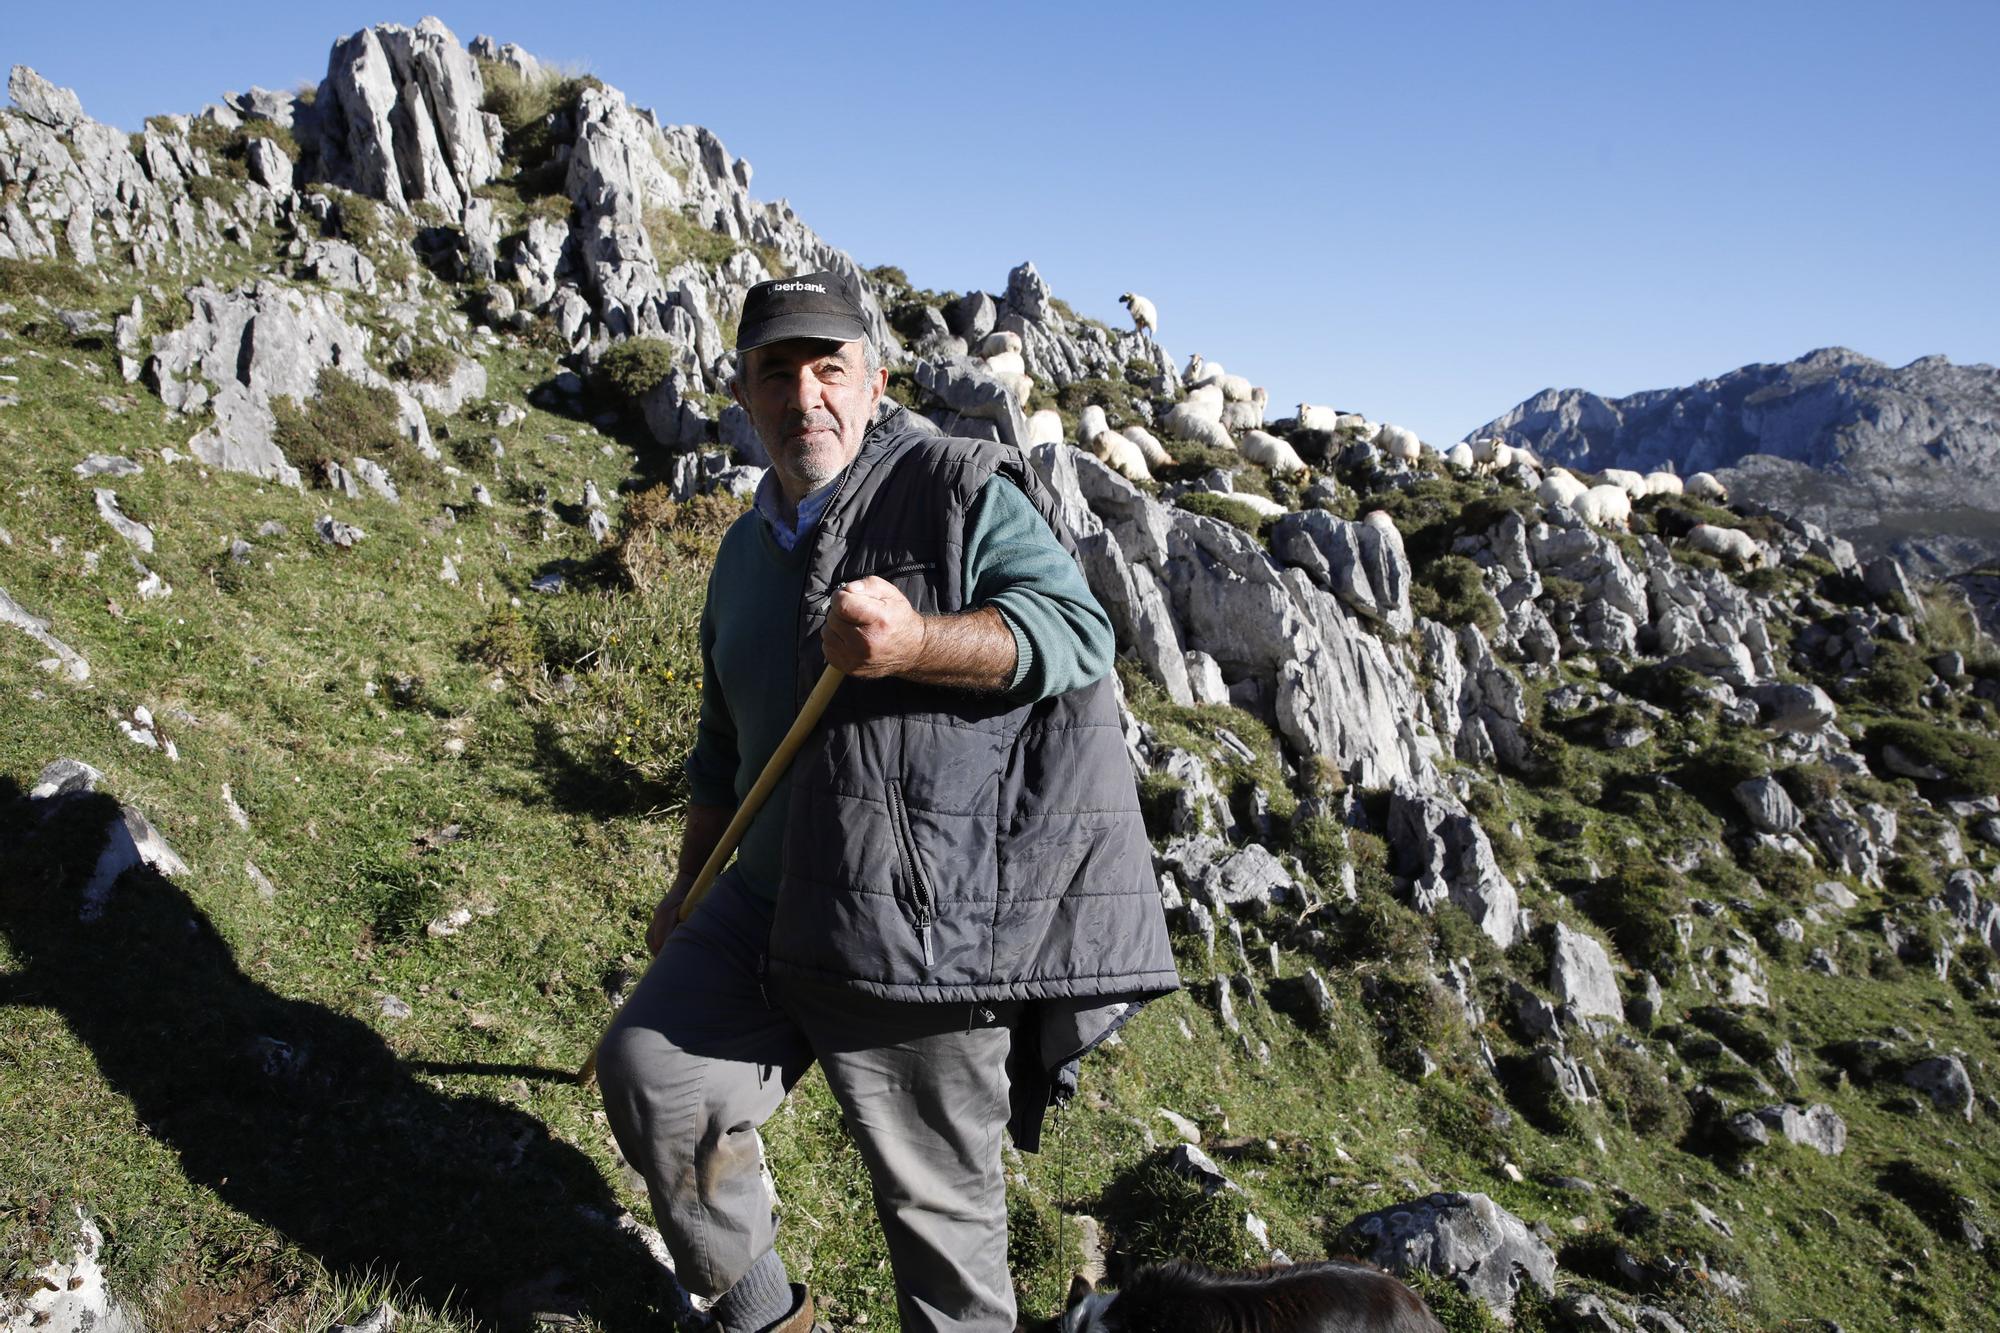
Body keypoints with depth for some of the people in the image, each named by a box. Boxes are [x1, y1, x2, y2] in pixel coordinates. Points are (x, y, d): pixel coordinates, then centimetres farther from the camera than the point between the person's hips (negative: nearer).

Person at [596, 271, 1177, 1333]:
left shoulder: (963, 489, -4)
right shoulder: (746, 550, 17)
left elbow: (1073, 628, -18)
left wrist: (914, 643, -34)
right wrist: (688, 894, 28)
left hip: (932, 915, -6)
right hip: (774, 905, 6)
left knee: (938, 1194, 3)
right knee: (650, 1068, -8)